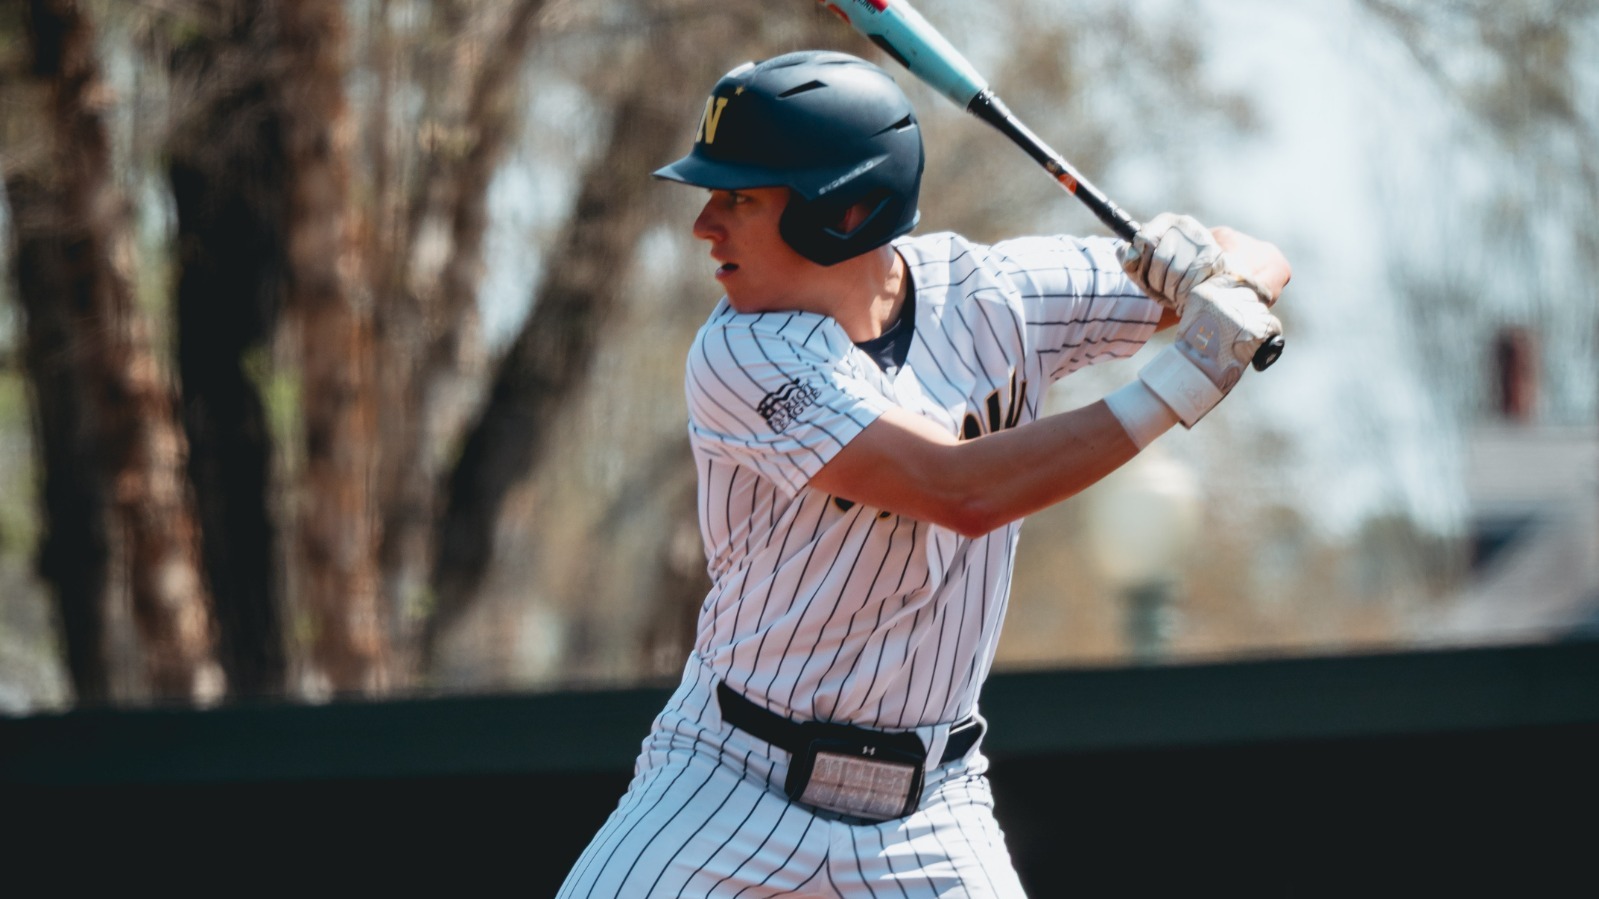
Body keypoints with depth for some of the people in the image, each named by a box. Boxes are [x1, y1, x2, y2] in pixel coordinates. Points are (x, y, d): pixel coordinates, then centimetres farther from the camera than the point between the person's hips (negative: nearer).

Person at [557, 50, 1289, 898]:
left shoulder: (990, 293, -5)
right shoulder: (744, 358, -18)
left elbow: (1259, 263, 2)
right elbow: (961, 492, -28)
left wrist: (1221, 277, -22)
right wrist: (1175, 388, -28)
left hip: (927, 814, 2)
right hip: (733, 786, -2)